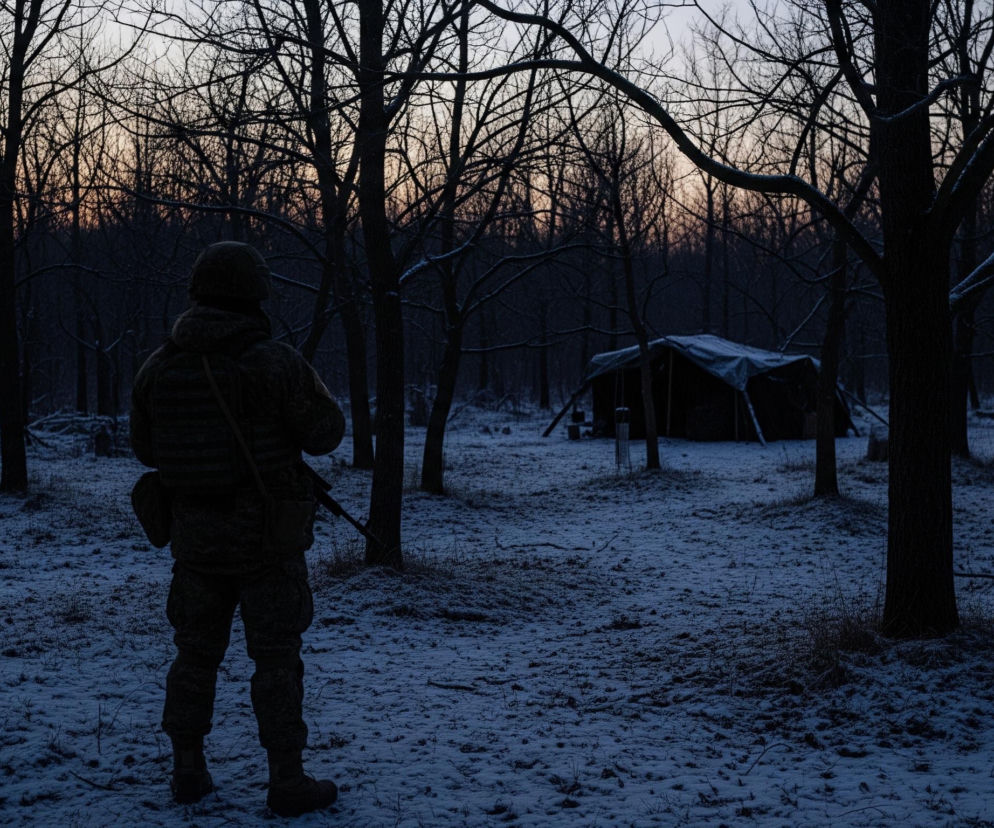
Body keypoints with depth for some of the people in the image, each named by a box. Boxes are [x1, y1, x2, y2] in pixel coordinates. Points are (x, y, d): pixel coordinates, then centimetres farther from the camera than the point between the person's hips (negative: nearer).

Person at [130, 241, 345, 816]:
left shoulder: (160, 367, -1)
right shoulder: (275, 362, -16)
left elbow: (145, 449, 9)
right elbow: (325, 434, -9)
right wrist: (313, 387, 10)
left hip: (196, 536, 4)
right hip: (268, 537, -4)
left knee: (196, 655, 17)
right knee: (276, 661, 4)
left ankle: (189, 772, 23)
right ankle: (288, 782, 8)